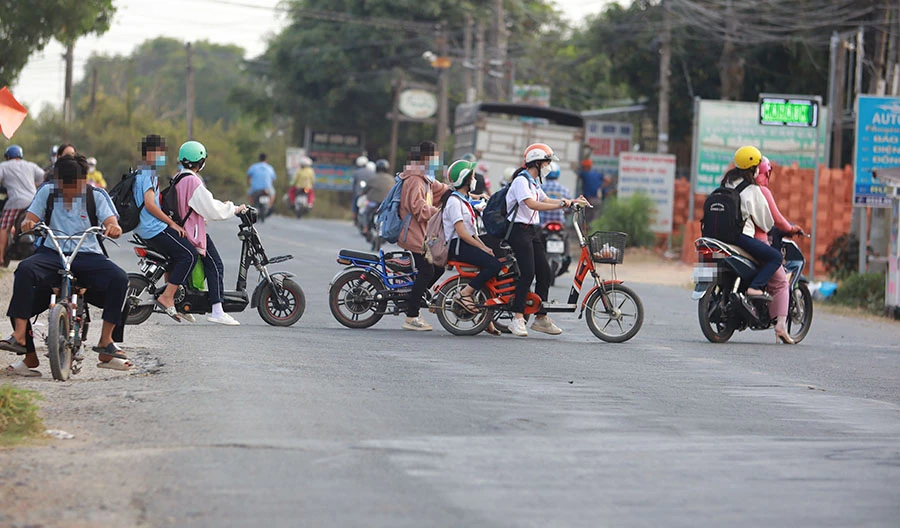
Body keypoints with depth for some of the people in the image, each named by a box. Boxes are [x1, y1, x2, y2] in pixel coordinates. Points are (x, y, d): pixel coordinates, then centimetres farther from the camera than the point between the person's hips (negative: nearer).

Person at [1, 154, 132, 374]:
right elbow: (31, 217, 5)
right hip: (51, 253, 0)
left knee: (119, 278, -28)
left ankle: (106, 341, -20)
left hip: (88, 255, 0)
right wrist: (27, 223, -22)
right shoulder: (47, 192, 11)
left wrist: (114, 228, -30)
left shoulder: (96, 195, 7)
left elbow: (111, 221, -4)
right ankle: (19, 335, -34)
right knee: (25, 270, -32)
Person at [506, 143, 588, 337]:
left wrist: (572, 201, 19)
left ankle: (541, 318, 10)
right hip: (520, 231, -10)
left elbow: (546, 200, 28)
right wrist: (561, 205, -30)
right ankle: (517, 318, -18)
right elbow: (531, 204, -26)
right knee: (527, 273, -18)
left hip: (533, 232, 10)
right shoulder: (521, 181, -13)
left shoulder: (532, 183, 19)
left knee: (544, 272, 5)